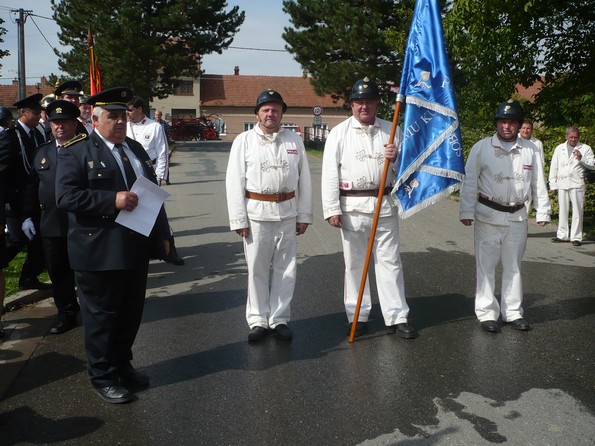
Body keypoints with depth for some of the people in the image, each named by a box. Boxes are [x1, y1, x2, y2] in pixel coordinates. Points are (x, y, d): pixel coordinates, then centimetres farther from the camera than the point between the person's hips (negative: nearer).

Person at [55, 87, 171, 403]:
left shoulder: (136, 148, 14)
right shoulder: (76, 152, -7)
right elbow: (66, 196, -18)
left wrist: (162, 234, 12)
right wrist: (113, 200, -25)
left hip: (136, 250, 7)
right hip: (99, 254, -6)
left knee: (131, 314, 16)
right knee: (101, 316, 6)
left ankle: (122, 365, 34)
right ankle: (102, 377, 22)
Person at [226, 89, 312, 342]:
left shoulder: (294, 140, 8)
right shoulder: (244, 141, 1)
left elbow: (304, 179, 8)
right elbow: (234, 181, -2)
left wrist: (304, 215, 5)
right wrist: (238, 219, -7)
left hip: (287, 213, 2)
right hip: (256, 212, -2)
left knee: (285, 268, 7)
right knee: (257, 269, 5)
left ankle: (279, 319, 20)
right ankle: (257, 320, 18)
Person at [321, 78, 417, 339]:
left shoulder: (391, 130, 8)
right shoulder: (339, 133, 2)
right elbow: (330, 173, -2)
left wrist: (398, 156, -10)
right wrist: (331, 209, -8)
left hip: (385, 204, 2)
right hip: (352, 206, -1)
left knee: (390, 261, 4)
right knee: (354, 263, 6)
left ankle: (397, 317, 10)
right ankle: (357, 316, 18)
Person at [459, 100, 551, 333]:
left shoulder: (530, 150, 3)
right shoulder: (481, 147, -4)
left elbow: (538, 183, 7)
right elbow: (470, 181, -5)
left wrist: (542, 212, 5)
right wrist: (467, 212, -8)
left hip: (517, 217, 3)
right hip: (488, 215, -2)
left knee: (513, 266, 13)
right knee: (486, 265, 2)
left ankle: (513, 312, 24)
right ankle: (487, 313, 12)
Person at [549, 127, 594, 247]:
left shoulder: (585, 148, 7)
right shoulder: (559, 148, 14)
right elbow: (554, 166, 12)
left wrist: (581, 159, -13)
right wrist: (553, 183, 7)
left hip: (577, 183, -3)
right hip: (562, 183, 3)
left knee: (577, 211, -4)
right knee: (562, 210, 8)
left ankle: (576, 237, 1)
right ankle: (562, 235, 17)